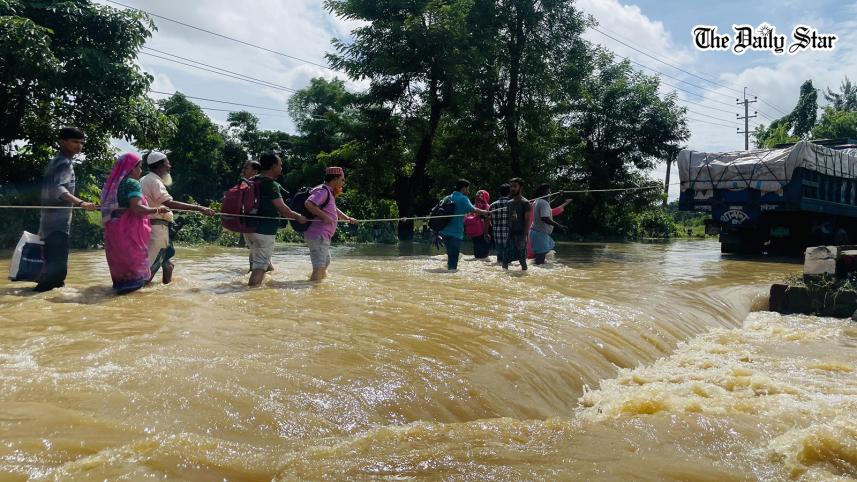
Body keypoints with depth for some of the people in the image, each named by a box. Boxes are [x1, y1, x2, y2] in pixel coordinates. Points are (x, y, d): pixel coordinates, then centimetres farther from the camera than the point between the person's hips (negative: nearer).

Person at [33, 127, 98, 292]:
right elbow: (57, 189, -29)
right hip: (58, 224, -10)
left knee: (54, 264, 17)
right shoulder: (65, 162, -12)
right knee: (58, 267, -12)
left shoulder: (55, 161, 18)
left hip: (51, 222, 10)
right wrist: (81, 203, -42)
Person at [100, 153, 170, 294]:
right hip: (129, 231, -8)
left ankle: (119, 285, 17)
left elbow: (110, 207, 16)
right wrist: (158, 210, -12)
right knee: (134, 261, -2)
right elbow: (137, 208, -21)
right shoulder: (132, 183, -10)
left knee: (120, 261, 13)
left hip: (112, 230, 8)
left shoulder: (113, 184, 16)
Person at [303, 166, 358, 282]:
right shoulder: (323, 191, -13)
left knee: (325, 264, 25)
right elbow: (308, 203, -29)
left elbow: (334, 210, 32)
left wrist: (347, 218, 19)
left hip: (323, 237, 11)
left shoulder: (328, 193, 19)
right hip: (317, 236, -11)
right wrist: (324, 216, -26)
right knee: (319, 268, -15)